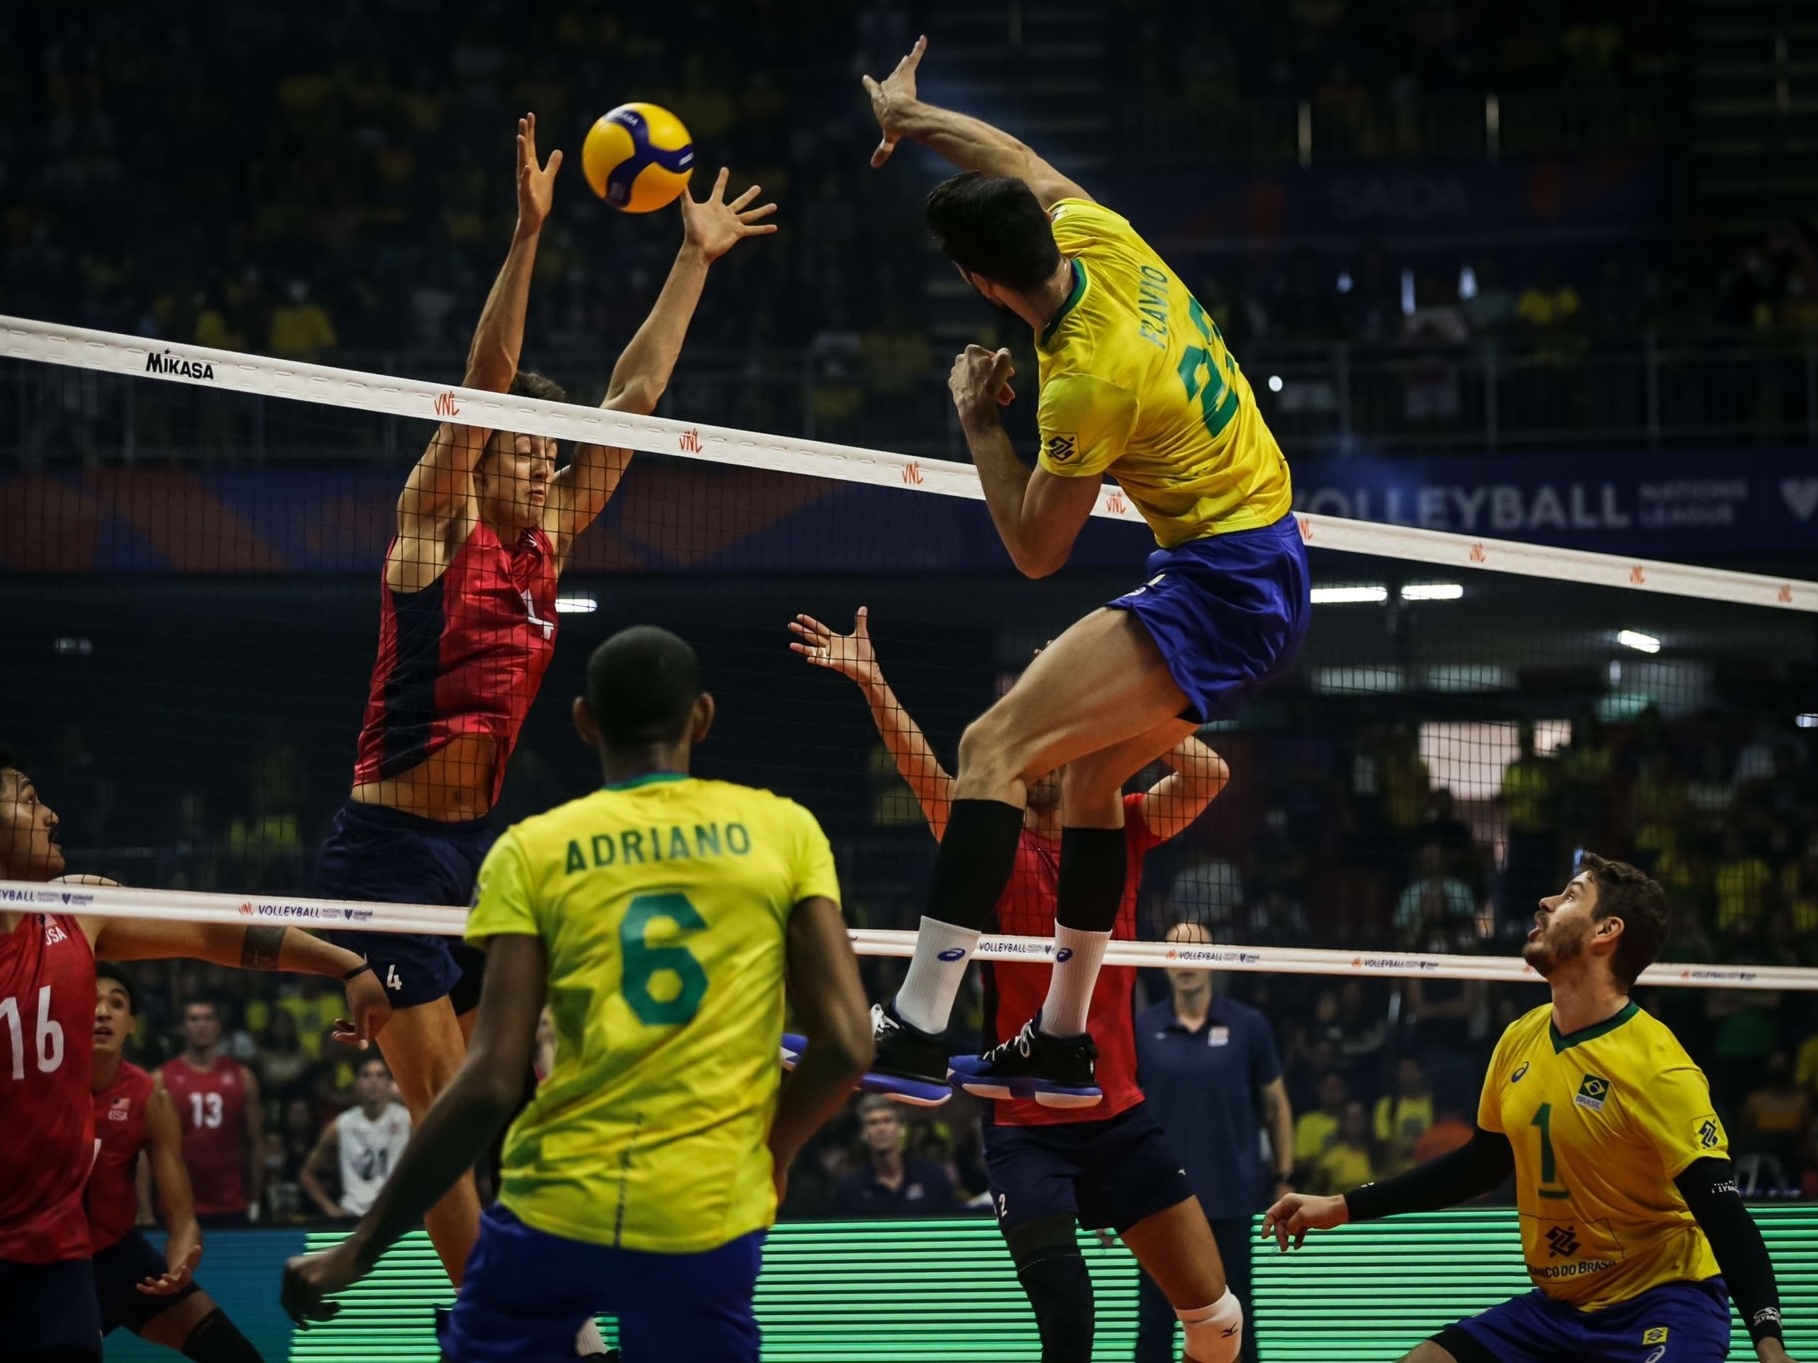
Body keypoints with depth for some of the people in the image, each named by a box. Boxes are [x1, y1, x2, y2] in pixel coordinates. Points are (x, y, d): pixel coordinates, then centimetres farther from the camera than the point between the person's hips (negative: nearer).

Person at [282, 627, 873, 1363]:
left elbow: (491, 1083, -7)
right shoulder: (784, 831, 3)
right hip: (707, 1220, 0)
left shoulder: (533, 851, 1)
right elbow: (845, 1044, -3)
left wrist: (361, 1247, -2)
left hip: (554, 1210, 0)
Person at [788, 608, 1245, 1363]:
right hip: (1027, 1127, -3)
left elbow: (1207, 775, -12)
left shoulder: (1121, 832, 3)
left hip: (1121, 1117, 3)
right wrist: (872, 681, -37)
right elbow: (927, 777, -23)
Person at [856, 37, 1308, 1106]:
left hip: (1220, 587, -10)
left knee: (998, 748, -18)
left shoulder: (1090, 380, -23)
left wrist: (979, 421, -2)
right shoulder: (1098, 238, -2)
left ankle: (918, 1024, -25)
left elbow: (1035, 551, -11)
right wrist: (914, 115, 31)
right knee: (1089, 774, 20)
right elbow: (1024, 164, 21)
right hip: (1268, 573, 10)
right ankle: (1063, 1044, 25)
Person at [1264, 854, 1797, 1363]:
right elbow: (1479, 1165, 19)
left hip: (1661, 1305, -7)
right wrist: (1343, 1207, 20)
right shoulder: (1519, 1040, 3)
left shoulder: (1655, 1067, -19)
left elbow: (1725, 1219, -23)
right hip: (1556, 1306, 7)